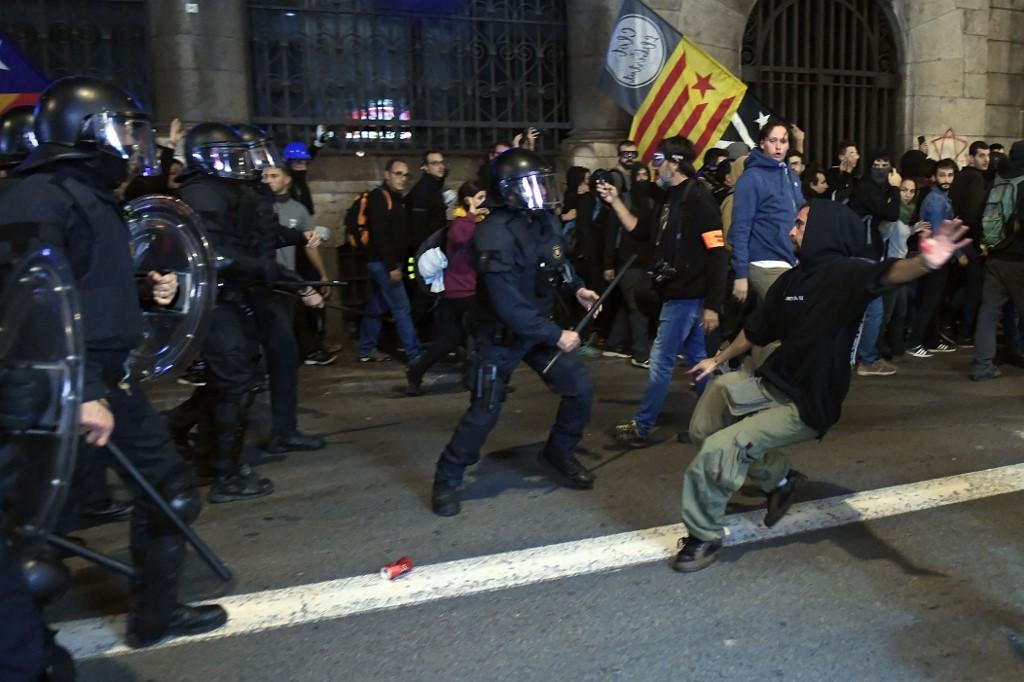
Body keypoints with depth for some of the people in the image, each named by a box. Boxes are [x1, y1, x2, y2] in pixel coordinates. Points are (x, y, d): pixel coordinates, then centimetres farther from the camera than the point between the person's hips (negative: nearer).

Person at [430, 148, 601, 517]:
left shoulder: (546, 221, -4)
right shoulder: (495, 236, -28)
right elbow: (510, 307, -30)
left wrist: (577, 288, 5)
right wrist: (556, 335, -25)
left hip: (540, 325, 7)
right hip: (501, 335, -7)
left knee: (579, 387, 2)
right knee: (484, 411, -3)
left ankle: (560, 452, 26)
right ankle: (447, 479, 17)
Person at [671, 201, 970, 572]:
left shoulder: (846, 273, -15)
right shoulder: (792, 278, 7)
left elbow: (886, 274, -38)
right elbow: (756, 329, 21)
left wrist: (924, 263, -60)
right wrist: (718, 359, 32)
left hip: (806, 405, -8)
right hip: (773, 383, 8)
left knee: (716, 450, -18)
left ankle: (704, 538, 6)